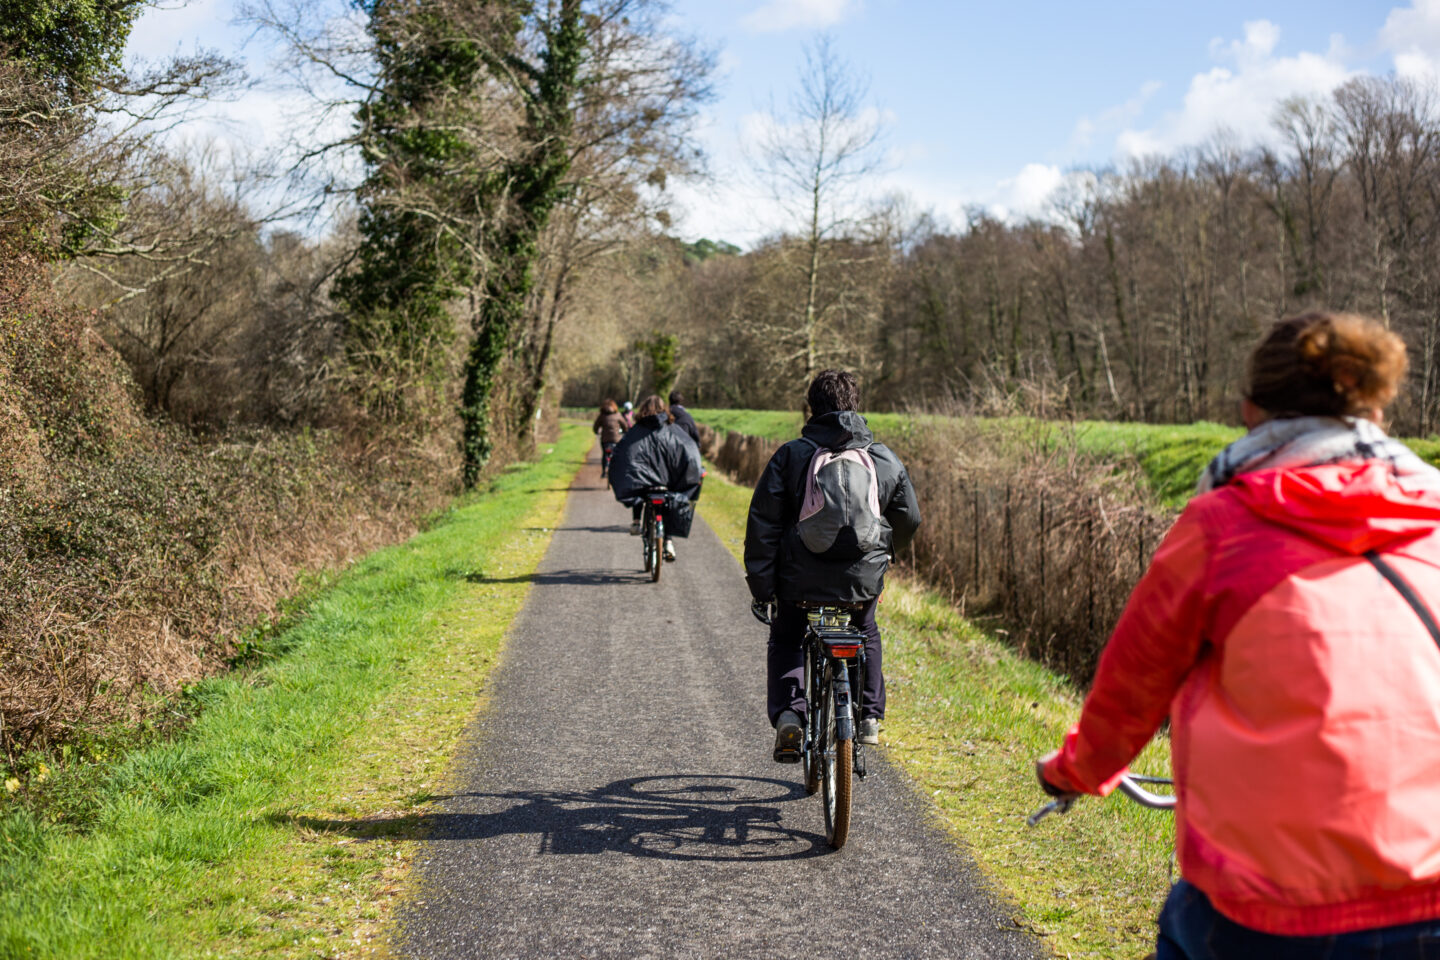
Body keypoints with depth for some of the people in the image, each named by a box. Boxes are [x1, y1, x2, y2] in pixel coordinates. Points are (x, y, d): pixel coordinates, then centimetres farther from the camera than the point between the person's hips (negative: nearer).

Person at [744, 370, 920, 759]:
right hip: (863, 579, 2)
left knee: (786, 640, 24)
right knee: (865, 634, 32)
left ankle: (788, 715, 3)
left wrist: (761, 587, -1)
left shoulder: (790, 455, -3)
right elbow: (909, 519, 13)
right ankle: (870, 716, 27)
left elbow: (762, 524, -7)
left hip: (801, 578, -1)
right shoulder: (885, 459, 3)